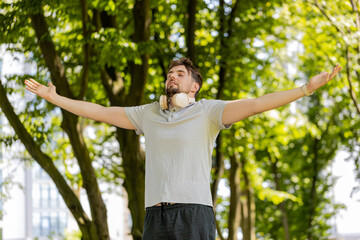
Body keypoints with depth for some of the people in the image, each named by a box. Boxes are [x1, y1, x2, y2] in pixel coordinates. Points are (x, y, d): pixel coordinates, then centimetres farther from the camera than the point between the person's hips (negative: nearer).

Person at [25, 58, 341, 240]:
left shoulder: (207, 112, 4)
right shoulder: (149, 114, 18)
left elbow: (255, 104, -7)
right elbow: (100, 112, 23)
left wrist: (307, 88, -17)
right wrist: (54, 98, 25)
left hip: (194, 213, -4)